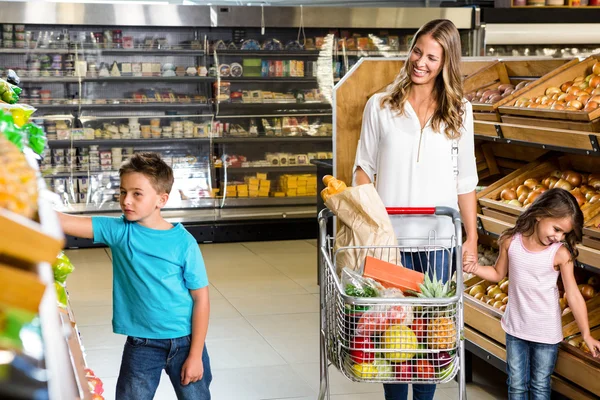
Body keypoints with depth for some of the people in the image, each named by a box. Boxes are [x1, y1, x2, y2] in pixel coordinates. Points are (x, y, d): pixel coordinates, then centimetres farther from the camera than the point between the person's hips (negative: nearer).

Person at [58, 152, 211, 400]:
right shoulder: (117, 231, -7)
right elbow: (64, 222, -16)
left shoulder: (183, 242, -12)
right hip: (141, 344, 1)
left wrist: (195, 354, -9)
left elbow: (201, 298, -8)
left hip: (185, 342, -1)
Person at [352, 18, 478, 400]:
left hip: (438, 238, 1)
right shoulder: (381, 106, 2)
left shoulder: (458, 111, 5)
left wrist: (472, 237, 2)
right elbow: (365, 167, 5)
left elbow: (465, 180, 6)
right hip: (389, 236, -1)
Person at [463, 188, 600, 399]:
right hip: (515, 328, 2)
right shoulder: (511, 241, -11)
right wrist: (475, 268, -13)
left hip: (546, 333, -2)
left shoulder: (561, 253, -18)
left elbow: (574, 295, -13)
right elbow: (498, 274, 6)